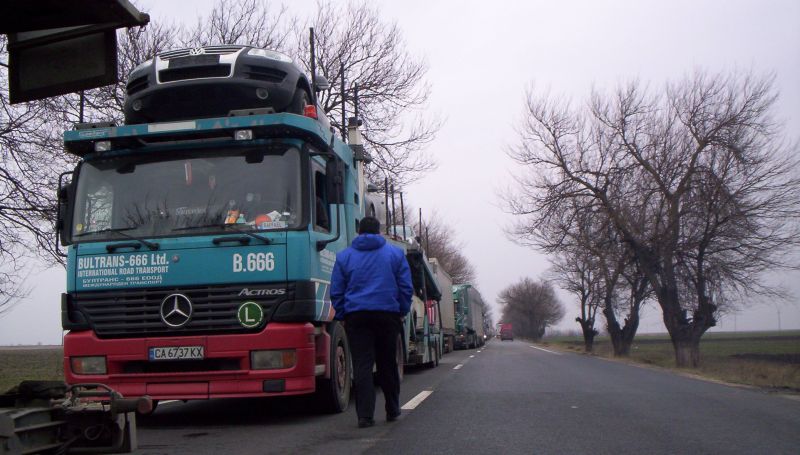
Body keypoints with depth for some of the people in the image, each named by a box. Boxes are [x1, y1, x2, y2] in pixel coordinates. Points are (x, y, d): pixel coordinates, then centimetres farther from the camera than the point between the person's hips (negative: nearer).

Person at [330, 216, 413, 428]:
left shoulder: (344, 256, 8)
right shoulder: (396, 254, 8)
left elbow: (336, 292, 6)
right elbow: (406, 287, 5)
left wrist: (342, 316, 12)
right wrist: (402, 312, 13)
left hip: (356, 316, -1)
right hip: (388, 315, 1)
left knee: (362, 366, -2)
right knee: (388, 365, 13)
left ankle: (365, 415, -9)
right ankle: (392, 411, 22)